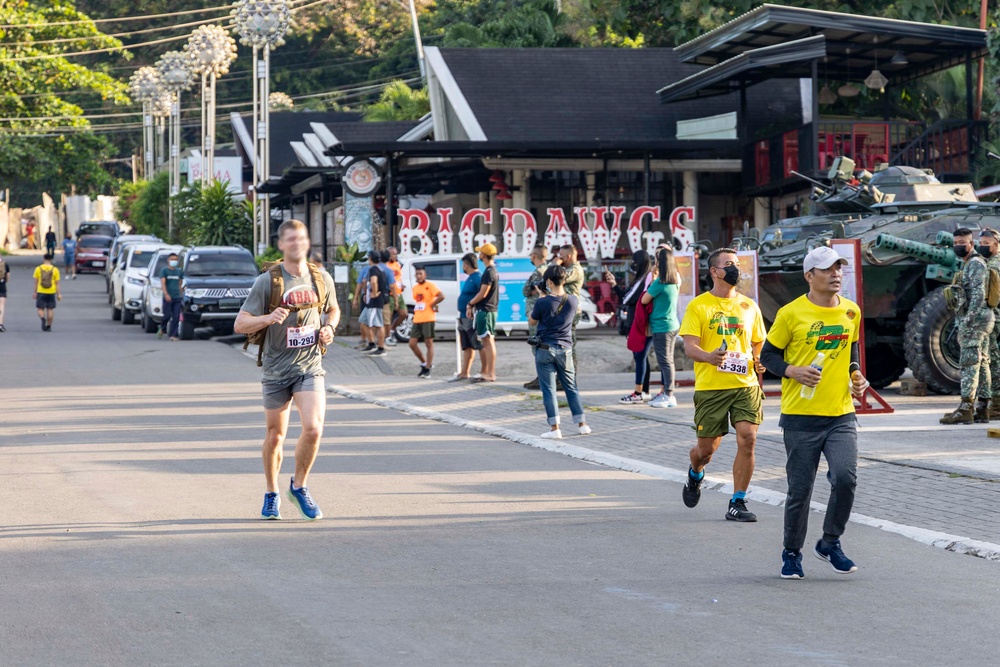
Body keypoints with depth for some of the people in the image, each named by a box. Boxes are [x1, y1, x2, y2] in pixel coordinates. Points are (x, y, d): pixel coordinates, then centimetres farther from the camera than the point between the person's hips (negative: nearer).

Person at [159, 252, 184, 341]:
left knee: (176, 317, -3)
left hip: (177, 298, 4)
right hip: (168, 297, -4)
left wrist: (181, 294, 17)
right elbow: (163, 283, -10)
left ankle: (173, 335, -2)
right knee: (167, 316, -3)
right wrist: (166, 294, -23)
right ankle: (162, 329, 24)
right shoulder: (164, 270, 0)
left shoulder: (180, 271, 13)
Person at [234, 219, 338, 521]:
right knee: (275, 435, 9)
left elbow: (333, 309, 23)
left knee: (313, 429, -15)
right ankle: (271, 495, 30)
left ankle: (299, 487, 8)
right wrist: (268, 319, -28)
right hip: (276, 369, -1)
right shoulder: (267, 281, -8)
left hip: (310, 368, 2)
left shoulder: (322, 279, 3)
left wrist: (329, 328, 1)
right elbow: (240, 324, -9)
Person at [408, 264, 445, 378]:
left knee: (429, 343, -2)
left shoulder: (430, 285, -8)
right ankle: (424, 363, 19)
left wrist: (432, 304, -12)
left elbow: (441, 296, -19)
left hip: (428, 319, -7)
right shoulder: (415, 288, 15)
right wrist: (415, 311, 13)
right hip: (417, 320, 7)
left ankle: (427, 369, 2)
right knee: (412, 343, 3)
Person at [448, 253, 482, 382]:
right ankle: (464, 372, 20)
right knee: (466, 346, 14)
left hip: (471, 318, -11)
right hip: (463, 317, 11)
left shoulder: (478, 278, -15)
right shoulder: (469, 278, 17)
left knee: (479, 345, -7)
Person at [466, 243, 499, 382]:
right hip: (485, 310, 10)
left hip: (485, 311, -10)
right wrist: (473, 306, 13)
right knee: (482, 341, 15)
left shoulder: (489, 272, -15)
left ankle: (491, 374, -9)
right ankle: (484, 372, 20)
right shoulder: (493, 271, 16)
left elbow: (483, 293, -18)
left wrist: (470, 304, -5)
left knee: (488, 341, -9)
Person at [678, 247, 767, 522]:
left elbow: (759, 343, 23)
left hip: (745, 384, 2)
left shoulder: (749, 306, 12)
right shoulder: (698, 306, 0)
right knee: (707, 447, 5)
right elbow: (689, 347, -8)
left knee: (747, 439, -13)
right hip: (710, 386, -2)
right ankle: (695, 474, 42)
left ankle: (737, 503, -3)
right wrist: (709, 357, -29)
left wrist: (760, 361, 0)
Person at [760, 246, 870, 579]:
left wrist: (855, 374, 6)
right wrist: (794, 371, -16)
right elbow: (768, 354, 1)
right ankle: (792, 553, 22)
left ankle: (830, 543, 8)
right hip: (800, 416, -3)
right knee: (800, 489, 2)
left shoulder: (851, 311, 8)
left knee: (846, 477, -15)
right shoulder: (791, 313, -6)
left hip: (841, 415, 3)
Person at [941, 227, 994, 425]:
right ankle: (983, 410, 9)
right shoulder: (968, 265, 21)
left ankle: (965, 410, -18)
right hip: (979, 320, 11)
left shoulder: (975, 264, -11)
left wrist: (967, 319, -26)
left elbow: (978, 295, -21)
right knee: (982, 364, 8)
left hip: (975, 320, -11)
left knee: (969, 363, -13)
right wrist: (963, 325, 24)